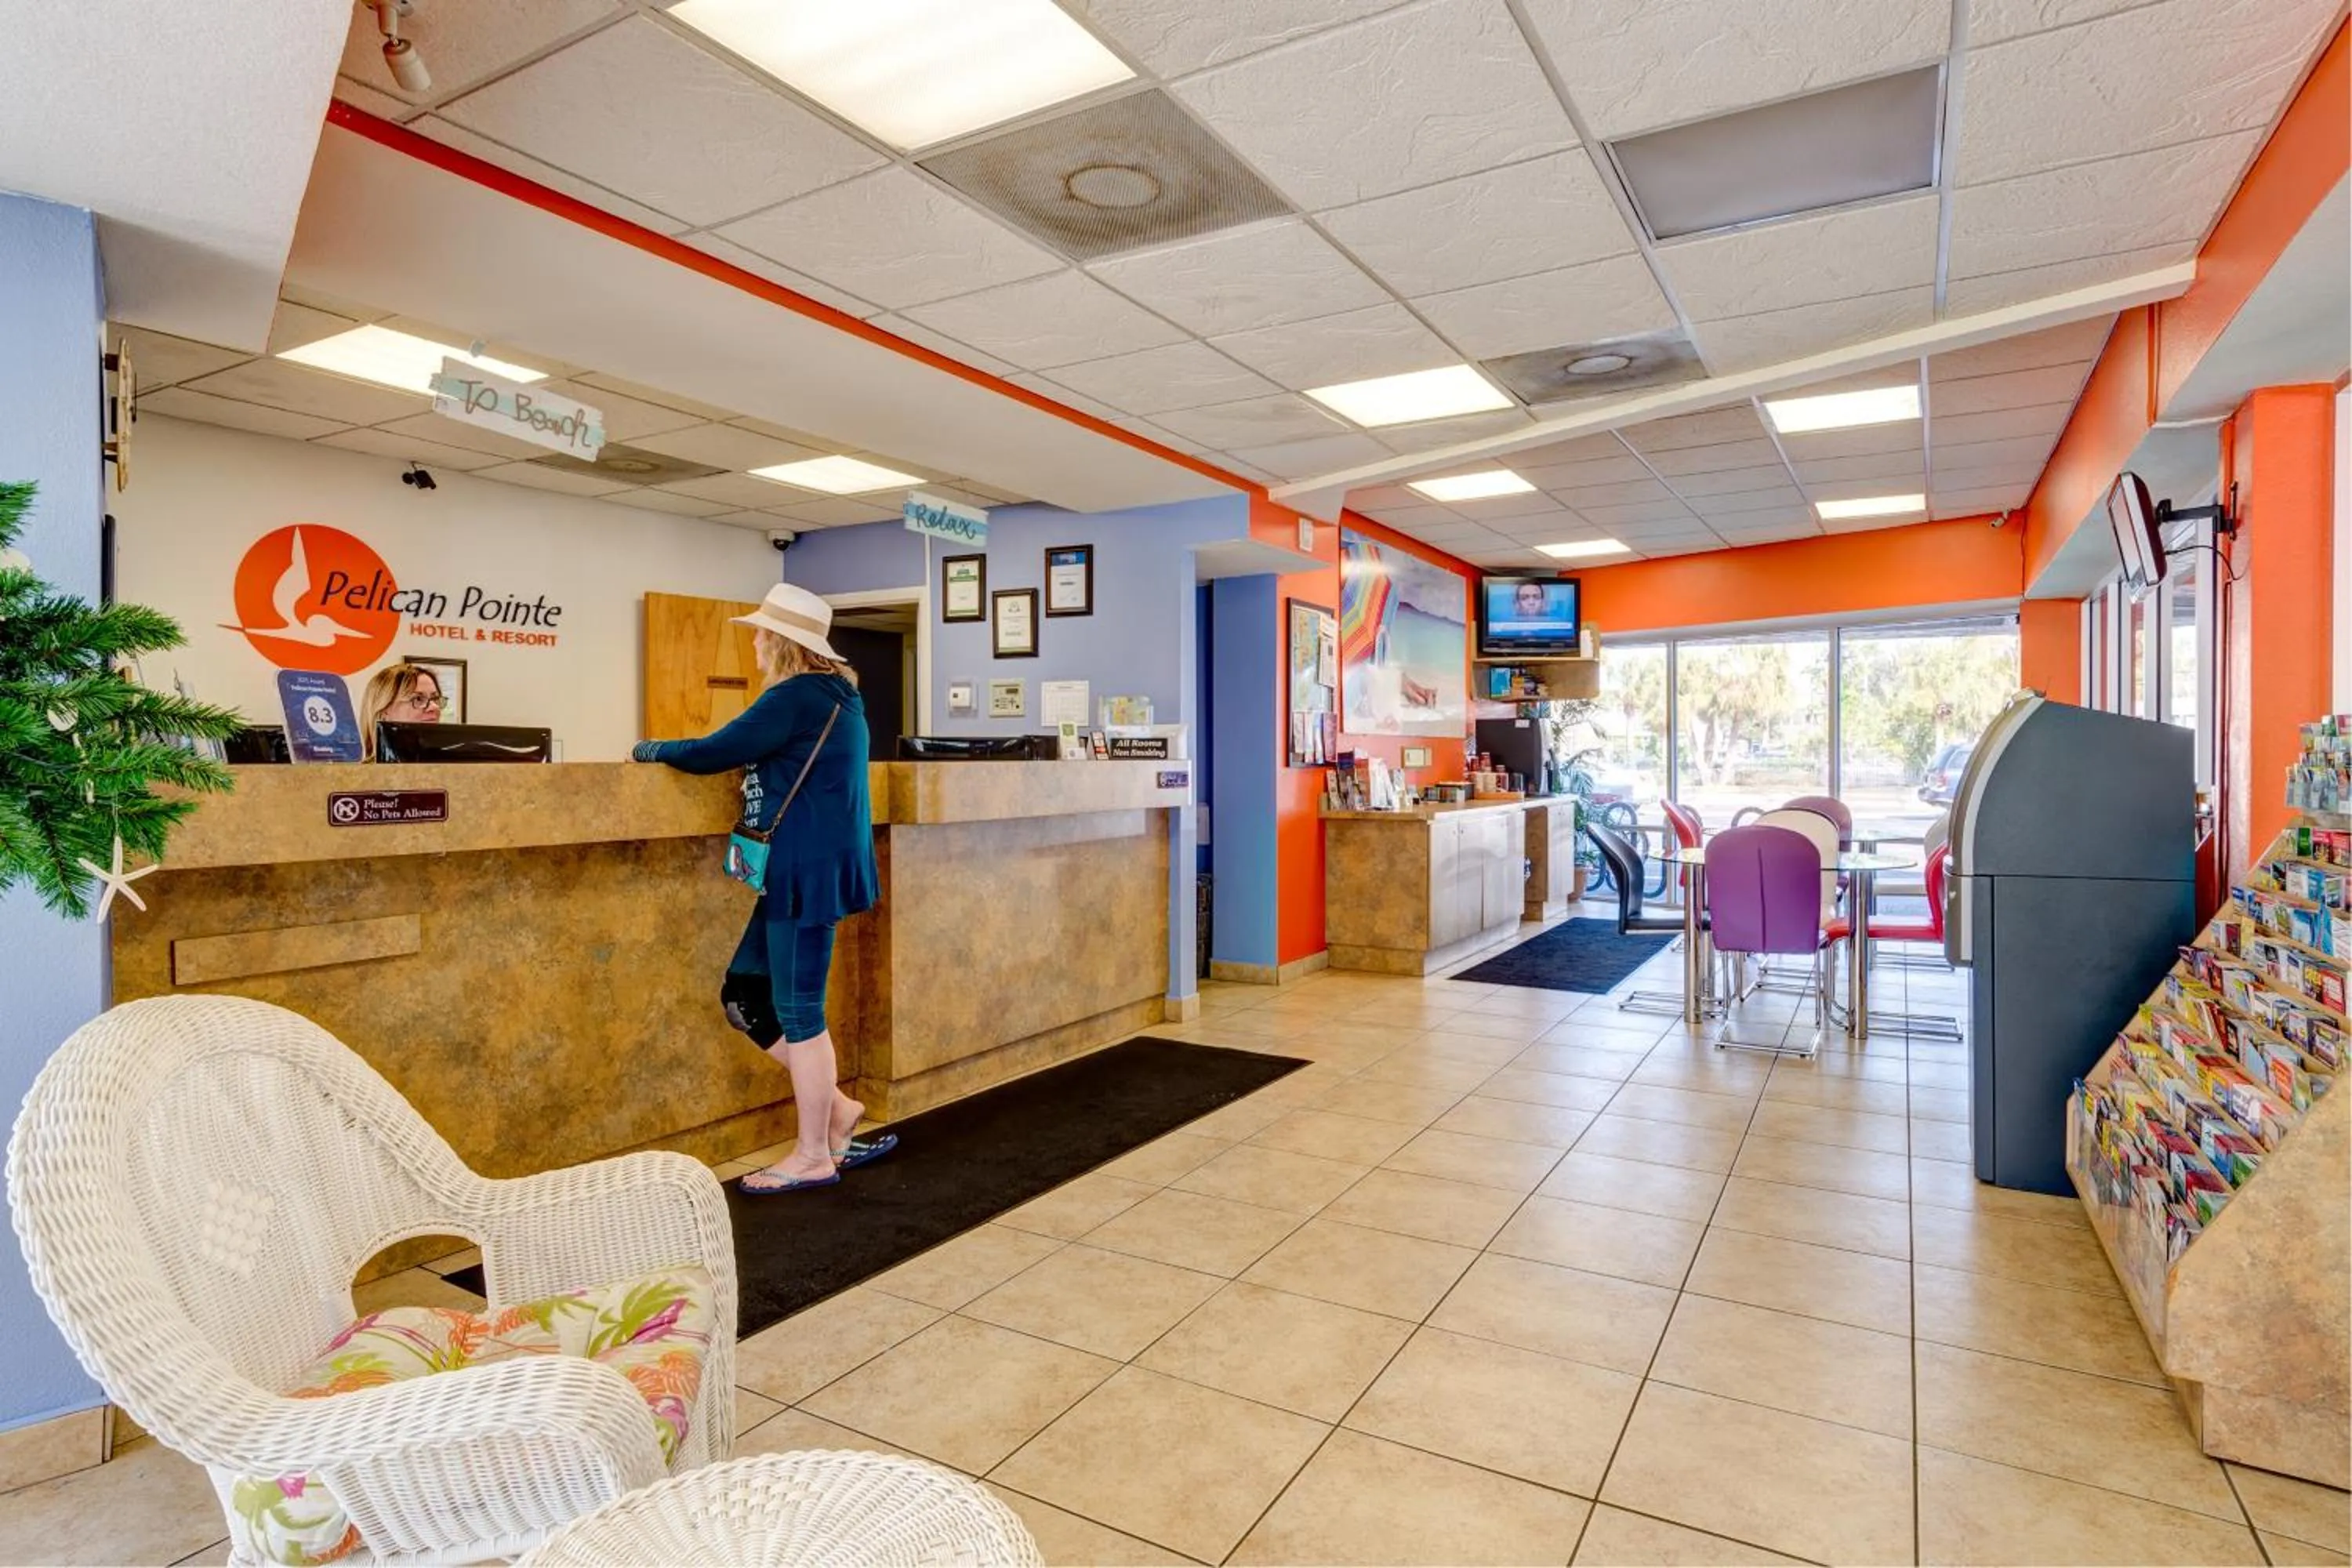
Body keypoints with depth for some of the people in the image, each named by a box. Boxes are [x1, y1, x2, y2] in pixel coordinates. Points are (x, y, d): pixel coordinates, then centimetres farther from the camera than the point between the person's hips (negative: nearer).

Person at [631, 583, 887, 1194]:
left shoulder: (798, 696, -14)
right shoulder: (831, 691, 15)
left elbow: (714, 754, -13)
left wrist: (652, 749, 5)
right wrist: (674, 750, 12)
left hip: (809, 870, -10)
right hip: (804, 868, 10)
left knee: (797, 1011, 0)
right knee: (745, 996, 13)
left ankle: (814, 1156, 12)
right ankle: (835, 1108, 20)